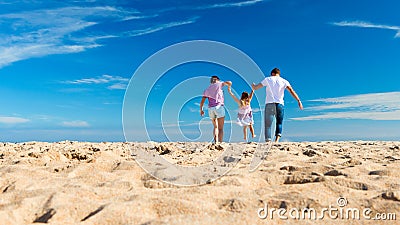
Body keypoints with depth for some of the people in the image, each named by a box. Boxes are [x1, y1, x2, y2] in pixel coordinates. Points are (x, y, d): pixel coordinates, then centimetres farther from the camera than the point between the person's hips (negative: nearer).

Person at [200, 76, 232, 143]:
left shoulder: (207, 90, 19)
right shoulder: (219, 84, 9)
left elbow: (202, 102, 14)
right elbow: (229, 83, -4)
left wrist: (201, 110, 28)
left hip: (210, 109, 4)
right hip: (219, 107, -4)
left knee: (215, 127, 20)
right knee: (220, 128, 0)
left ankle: (215, 141, 5)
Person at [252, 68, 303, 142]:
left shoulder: (268, 79, 10)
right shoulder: (284, 81, 11)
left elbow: (256, 87, 14)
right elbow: (291, 91, -3)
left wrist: (253, 86, 36)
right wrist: (299, 101, -7)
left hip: (269, 104, -1)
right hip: (279, 104, 1)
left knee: (268, 124, 1)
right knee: (279, 123, 12)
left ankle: (268, 141, -9)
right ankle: (277, 139, -8)